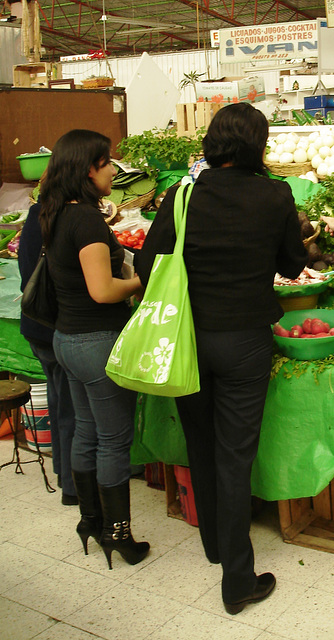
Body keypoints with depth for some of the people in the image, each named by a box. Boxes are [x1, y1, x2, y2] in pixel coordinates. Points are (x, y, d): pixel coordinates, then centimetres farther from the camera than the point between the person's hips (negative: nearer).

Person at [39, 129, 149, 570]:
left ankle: (91, 519, 32)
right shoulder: (87, 219, -20)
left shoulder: (56, 216, 9)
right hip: (99, 342, -9)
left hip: (67, 337, 9)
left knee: (87, 433, 19)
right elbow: (102, 290, -26)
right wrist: (140, 283, -8)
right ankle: (117, 533, 16)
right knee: (115, 440, 3)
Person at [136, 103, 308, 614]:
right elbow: (293, 265, 4)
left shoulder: (183, 197, -9)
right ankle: (238, 580, 14)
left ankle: (214, 543, 39)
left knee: (201, 447, 20)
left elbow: (146, 268, -8)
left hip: (188, 339, 2)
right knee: (235, 458, 7)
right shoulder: (275, 197, -9)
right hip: (246, 342, -1)